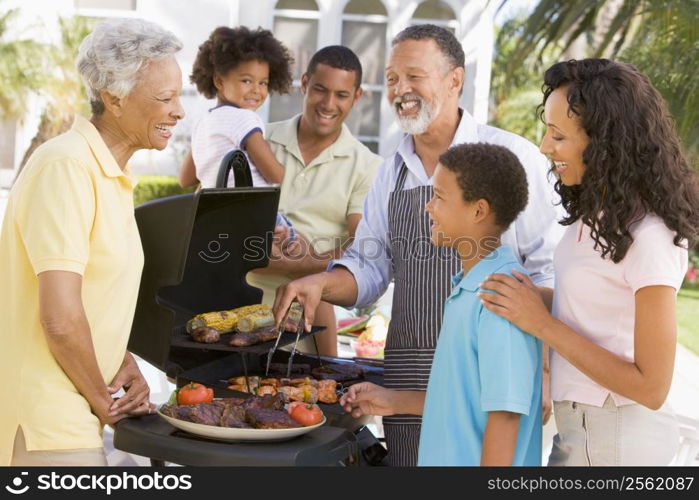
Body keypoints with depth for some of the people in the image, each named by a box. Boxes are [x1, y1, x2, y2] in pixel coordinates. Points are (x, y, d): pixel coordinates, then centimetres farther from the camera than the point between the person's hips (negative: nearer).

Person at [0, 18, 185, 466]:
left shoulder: (113, 175, 11)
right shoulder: (66, 167, -19)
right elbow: (61, 317, -24)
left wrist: (125, 362, 3)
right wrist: (102, 402, -10)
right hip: (46, 429, -9)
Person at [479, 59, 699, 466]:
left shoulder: (649, 238, -23)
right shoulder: (594, 214, 2)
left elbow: (651, 387, -19)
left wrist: (541, 323, -20)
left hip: (615, 441, -7)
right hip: (579, 427, 7)